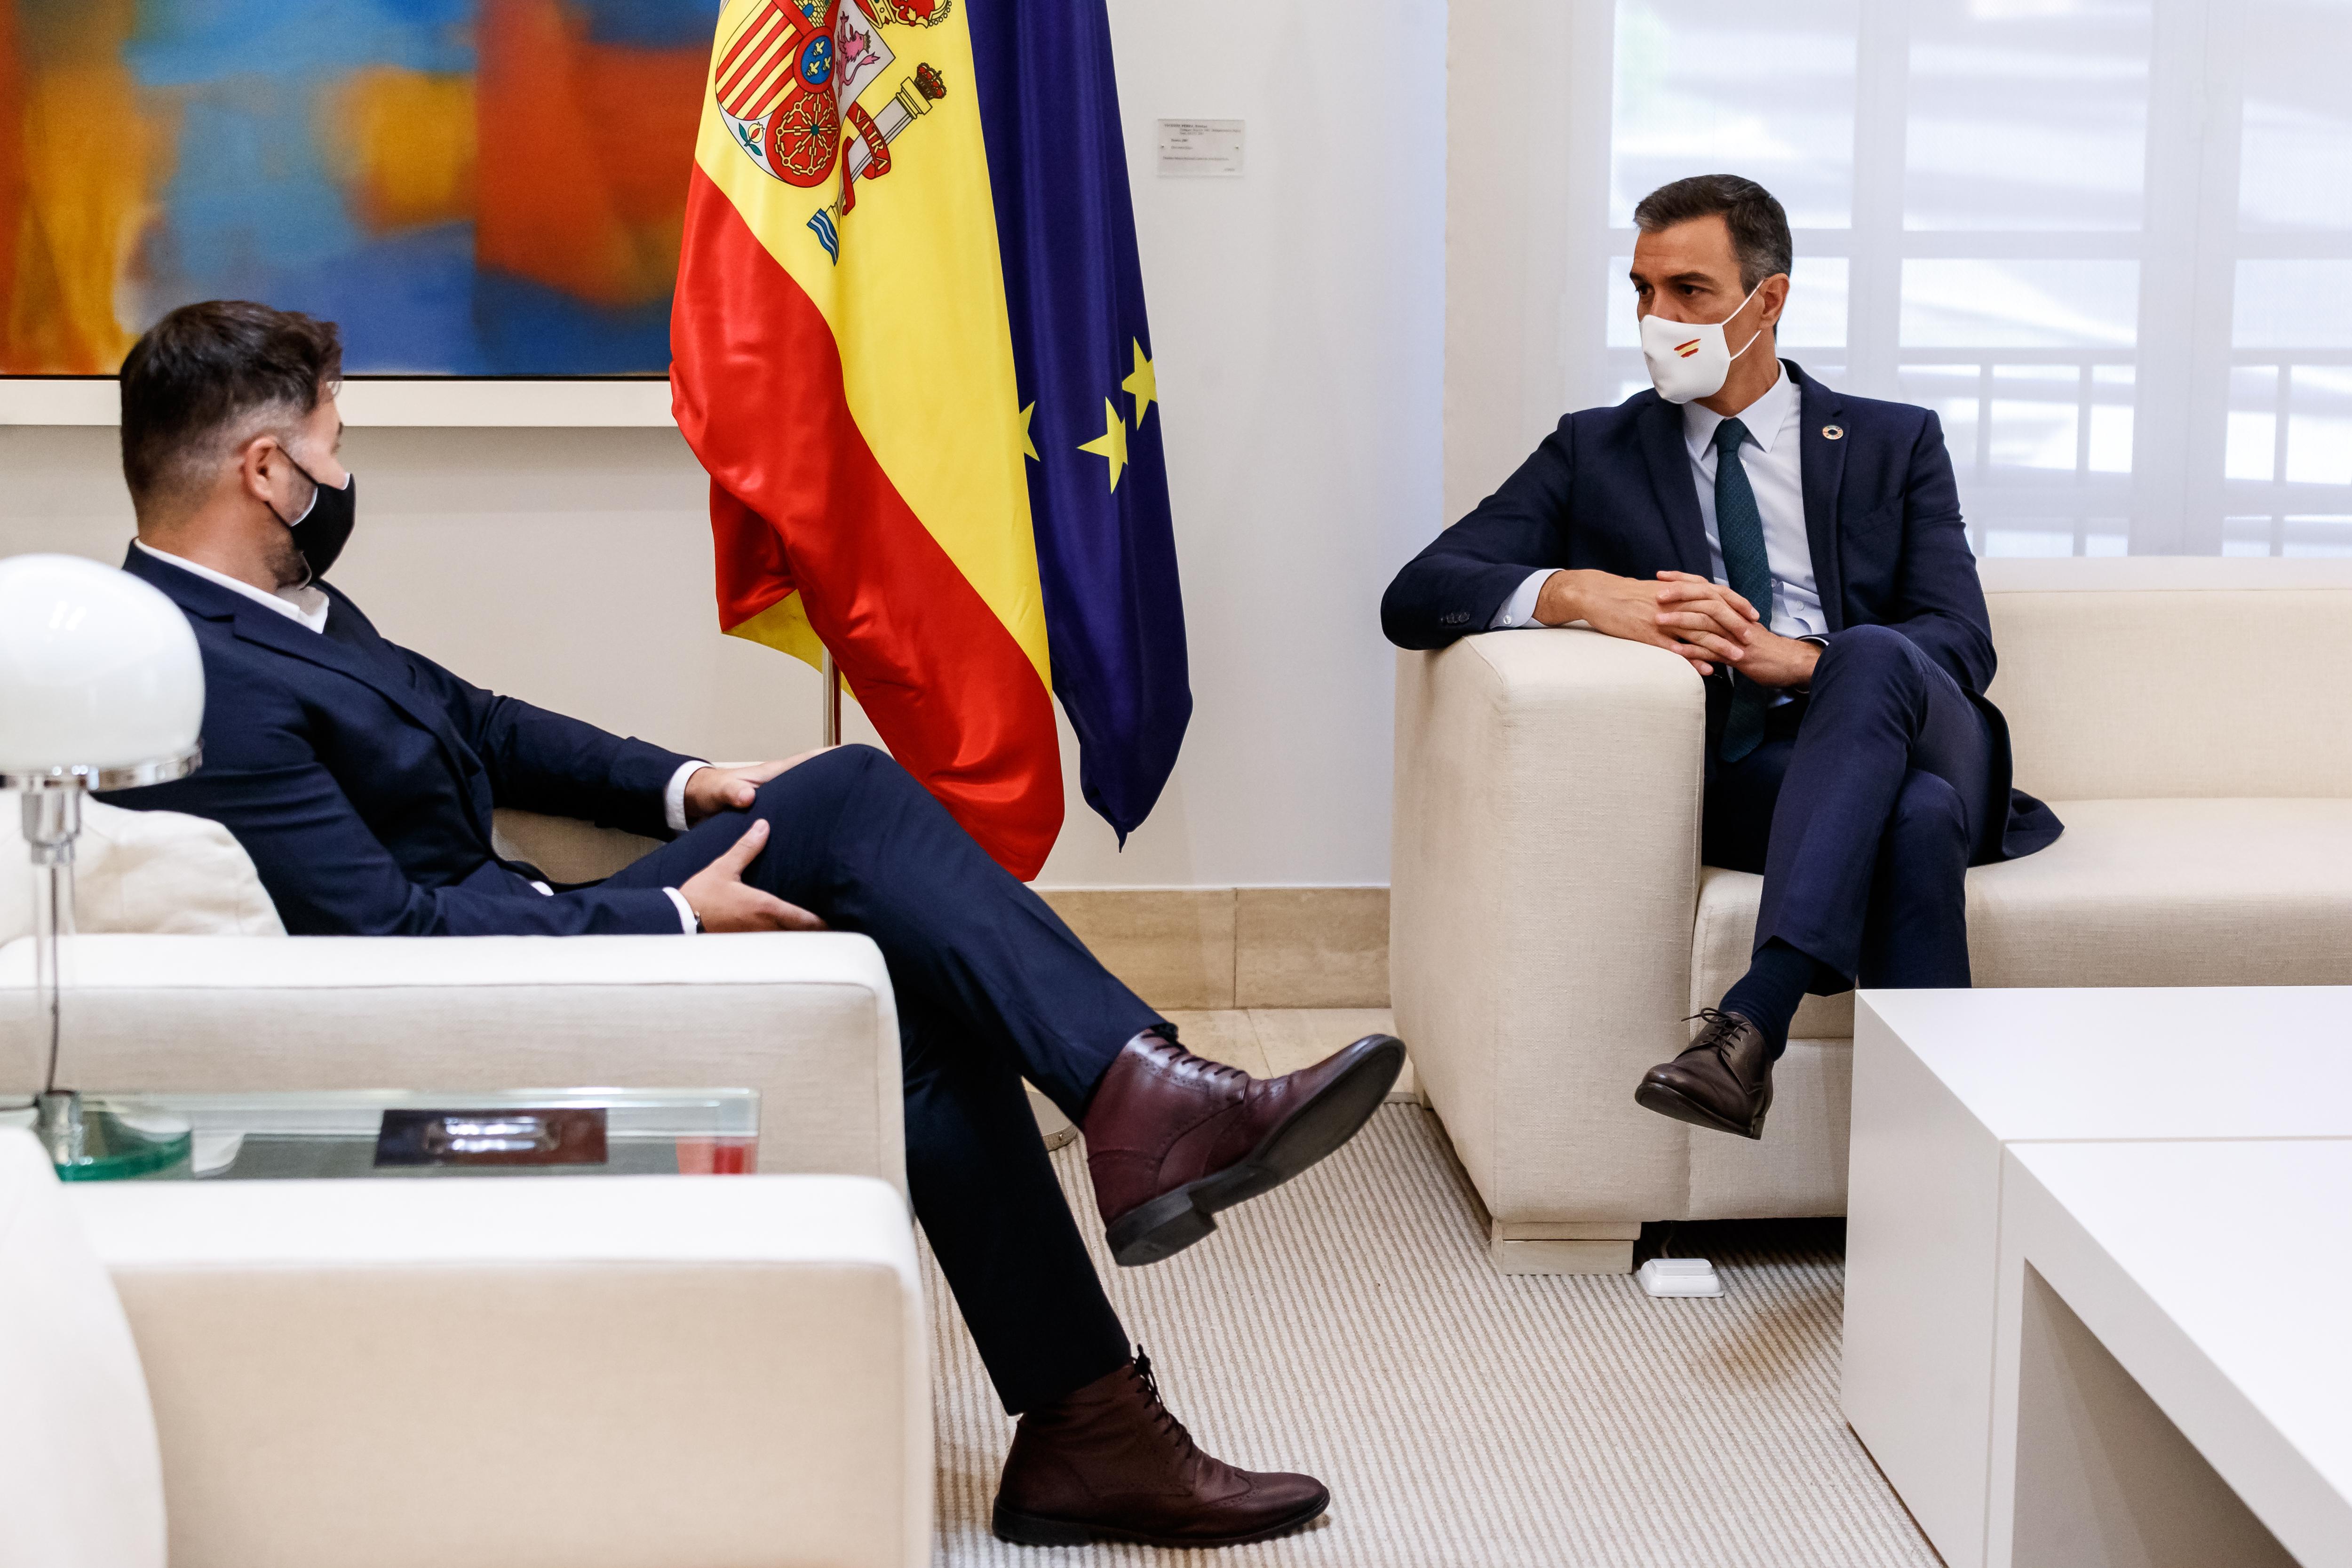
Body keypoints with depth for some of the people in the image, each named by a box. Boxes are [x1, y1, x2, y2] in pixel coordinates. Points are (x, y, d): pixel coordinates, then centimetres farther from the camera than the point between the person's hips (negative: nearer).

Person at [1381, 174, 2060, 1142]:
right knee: (1917, 817, -35)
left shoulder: (1895, 444, 19)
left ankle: (1752, 1020, -49)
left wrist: (1787, 656, -18)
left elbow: (1962, 646, 3)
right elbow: (1415, 598, 5)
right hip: (1734, 780, -1)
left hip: (1914, 738, 1)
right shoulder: (1596, 454, 18)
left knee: (1873, 657, -35)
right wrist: (1582, 592, -16)